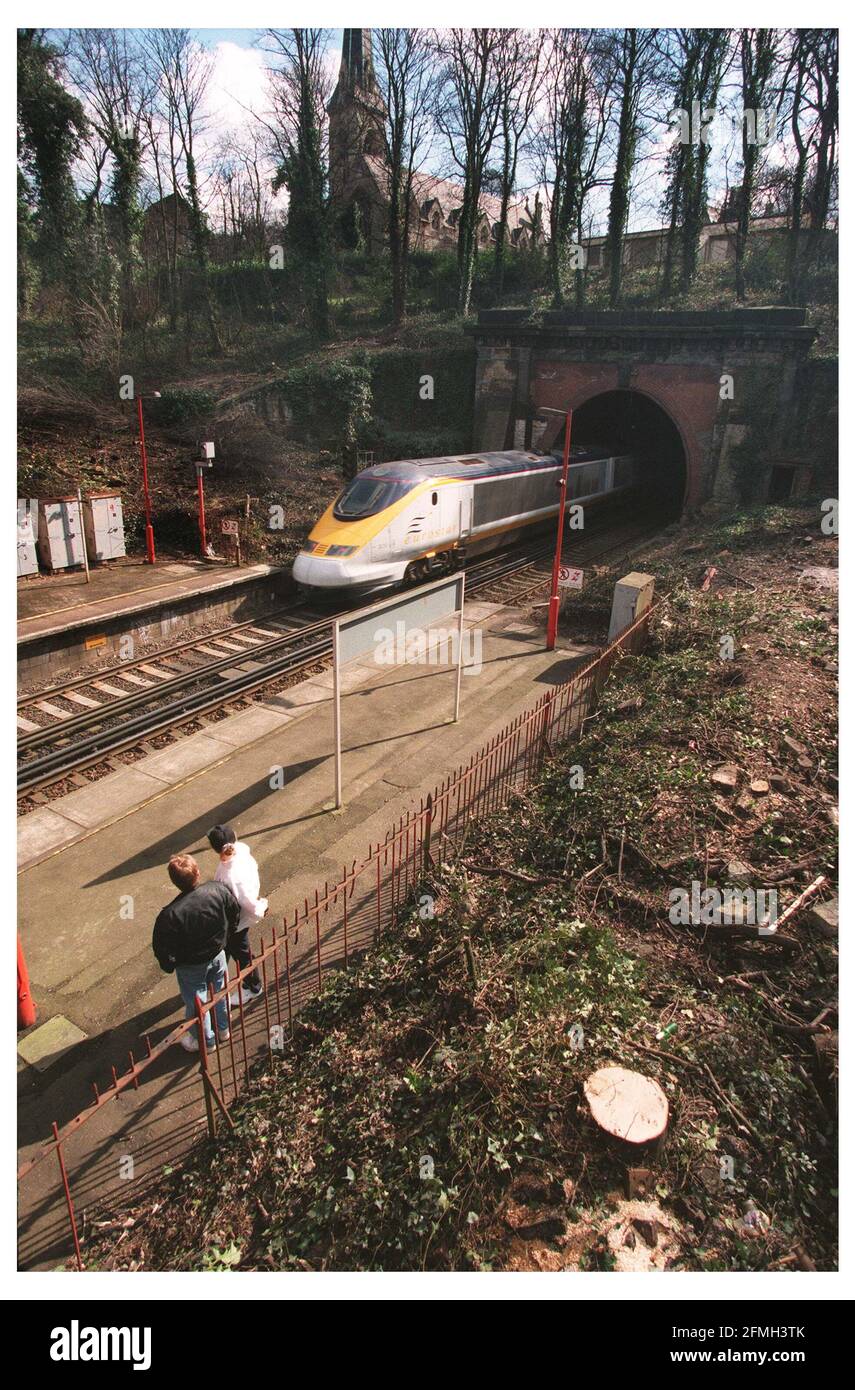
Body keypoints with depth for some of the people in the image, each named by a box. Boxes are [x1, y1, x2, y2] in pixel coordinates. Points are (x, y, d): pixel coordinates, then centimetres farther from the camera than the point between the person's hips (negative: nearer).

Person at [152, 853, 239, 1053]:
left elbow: (162, 947, -22)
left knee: (196, 1003, 23)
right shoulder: (219, 891, -25)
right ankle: (223, 1029, 53)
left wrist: (168, 965, 0)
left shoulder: (170, 914, -36)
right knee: (219, 992, 29)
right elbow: (235, 913, -6)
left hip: (191, 966, -3)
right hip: (218, 955, 4)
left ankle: (206, 1040, 47)